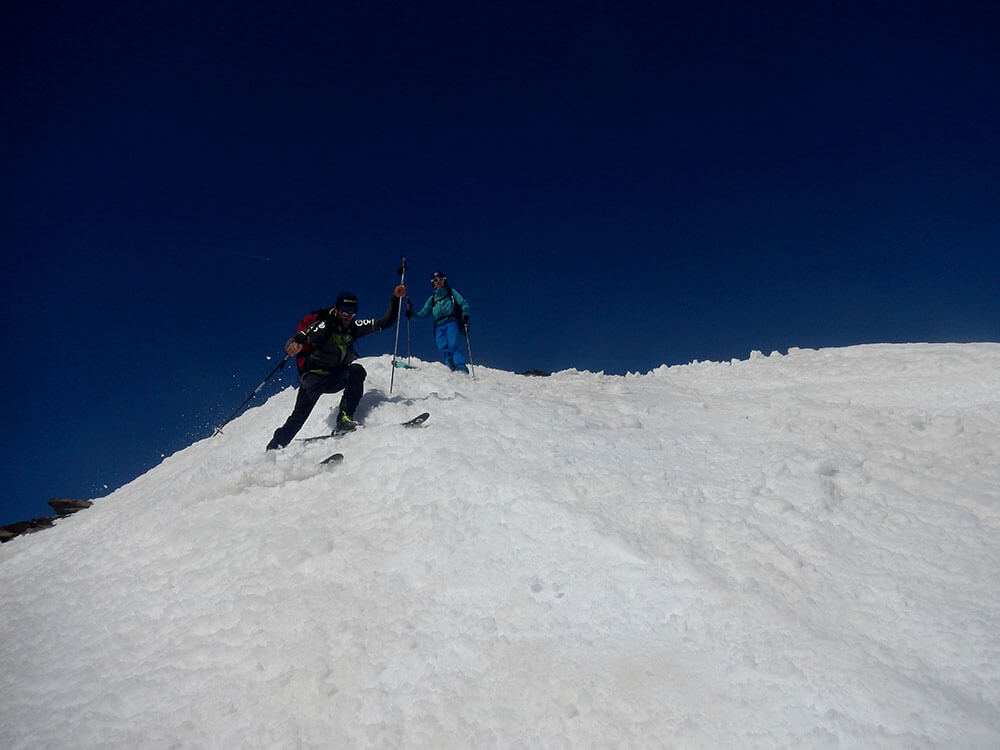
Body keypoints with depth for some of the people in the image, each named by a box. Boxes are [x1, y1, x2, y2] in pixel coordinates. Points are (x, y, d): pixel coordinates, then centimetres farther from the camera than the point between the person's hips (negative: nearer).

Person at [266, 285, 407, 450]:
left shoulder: (354, 328, 1)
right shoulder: (324, 325, -14)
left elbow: (385, 322, 3)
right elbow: (300, 337, -26)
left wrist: (395, 299, -8)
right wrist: (293, 345, -52)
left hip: (337, 378, 4)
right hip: (315, 376, -4)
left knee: (357, 371, -27)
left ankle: (344, 419, -29)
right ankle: (274, 447, -18)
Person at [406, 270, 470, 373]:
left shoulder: (451, 292, 17)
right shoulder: (432, 298, 26)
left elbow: (464, 304, 7)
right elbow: (422, 313, 27)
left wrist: (465, 315, -10)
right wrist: (411, 313, 11)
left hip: (451, 322, -4)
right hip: (439, 326, 4)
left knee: (453, 345, -24)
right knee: (443, 348, -16)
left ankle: (461, 368, -35)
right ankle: (453, 368, -23)